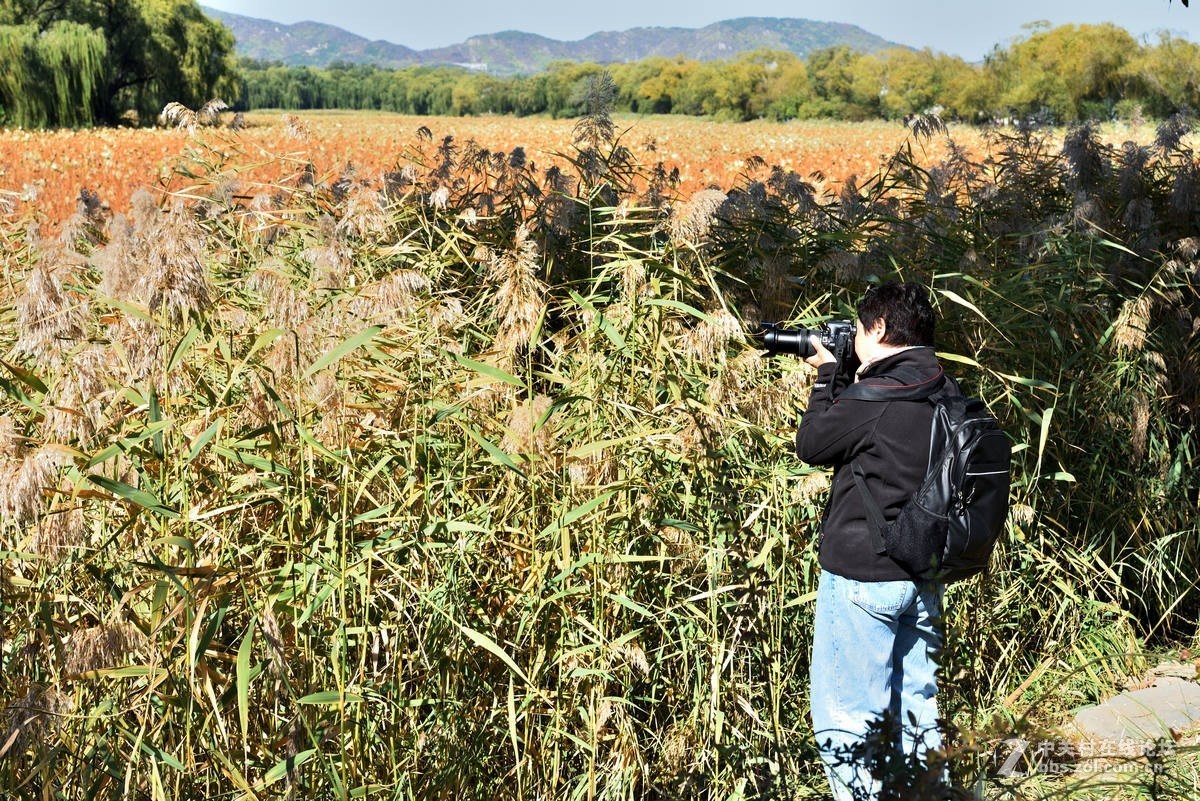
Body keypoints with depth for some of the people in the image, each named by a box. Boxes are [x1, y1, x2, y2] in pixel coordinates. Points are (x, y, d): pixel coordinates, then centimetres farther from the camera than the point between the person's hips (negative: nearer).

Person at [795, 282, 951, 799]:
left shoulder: (875, 396, -21)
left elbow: (810, 444, -7)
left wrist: (827, 376, 4)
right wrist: (841, 380, 12)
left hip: (862, 579, -8)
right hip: (923, 576, 8)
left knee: (845, 718, 3)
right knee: (915, 705, 19)